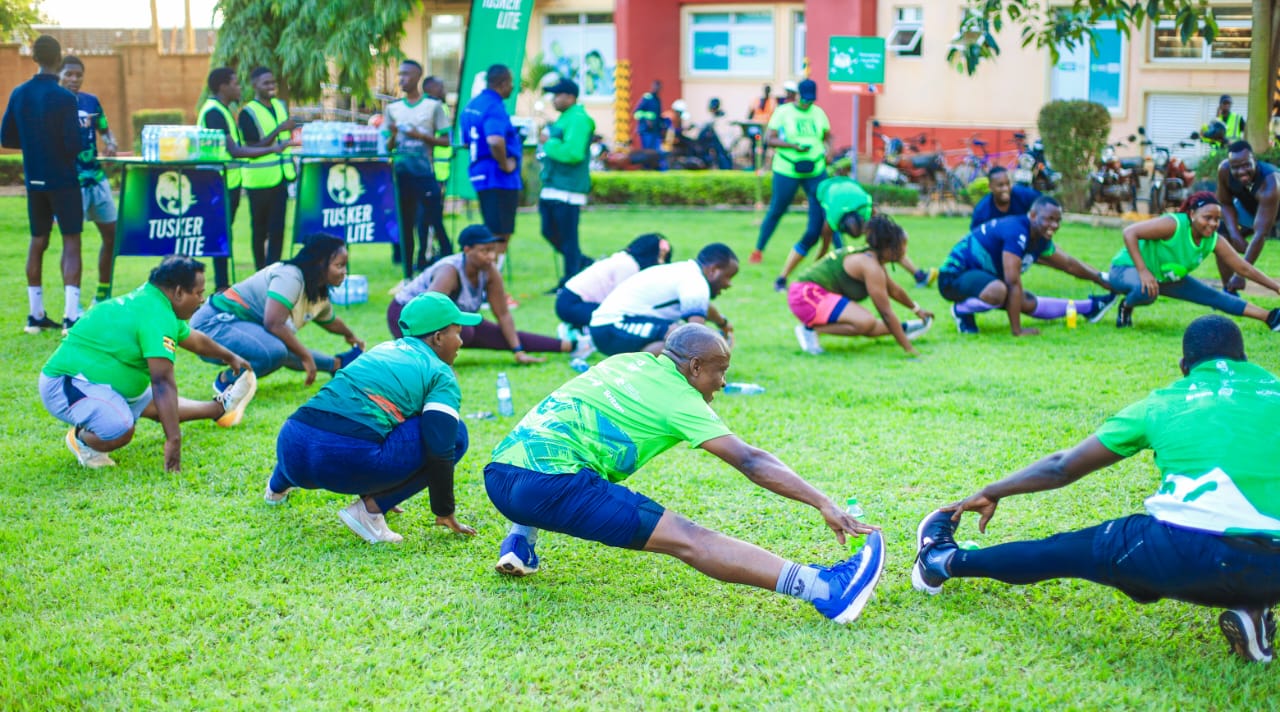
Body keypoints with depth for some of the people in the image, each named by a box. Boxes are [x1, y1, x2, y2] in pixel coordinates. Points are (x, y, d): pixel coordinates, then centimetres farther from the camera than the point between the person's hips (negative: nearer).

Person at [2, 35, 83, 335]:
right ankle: (71, 316, -12)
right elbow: (74, 145, -17)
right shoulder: (64, 99, -16)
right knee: (71, 243, -3)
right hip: (63, 180, -5)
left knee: (38, 241, 14)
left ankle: (35, 314, 18)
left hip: (34, 180, 6)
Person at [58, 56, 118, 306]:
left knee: (112, 234, 9)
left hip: (96, 176, 6)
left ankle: (103, 295, 24)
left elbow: (105, 130, 19)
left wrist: (110, 144, -2)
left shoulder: (91, 101, 8)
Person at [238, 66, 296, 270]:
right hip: (259, 178, -5)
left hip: (280, 177, 5)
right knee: (260, 230, 5)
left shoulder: (281, 106, 10)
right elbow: (254, 148, -17)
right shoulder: (247, 113, -10)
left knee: (277, 228, 1)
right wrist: (279, 129, -24)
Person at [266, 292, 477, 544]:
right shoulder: (441, 375, 7)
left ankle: (278, 485, 54)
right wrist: (445, 513, 4)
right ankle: (371, 508, -5)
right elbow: (440, 448, -5)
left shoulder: (382, 349, 28)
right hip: (351, 460, -8)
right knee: (455, 435, 4)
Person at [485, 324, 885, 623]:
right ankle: (824, 590, -28)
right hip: (548, 483, -8)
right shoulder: (679, 400, 2)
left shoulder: (628, 363, 22)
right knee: (688, 540, -17)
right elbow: (750, 462, -6)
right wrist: (824, 504, -9)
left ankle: (519, 541, 25)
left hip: (499, 472, 8)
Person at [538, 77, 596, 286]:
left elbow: (573, 153, -25)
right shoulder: (564, 119, 19)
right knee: (550, 232, 15)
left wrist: (549, 143, -15)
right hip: (552, 188, 11)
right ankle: (584, 264, 27)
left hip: (568, 190, -11)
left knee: (568, 238, -4)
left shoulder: (578, 120, -14)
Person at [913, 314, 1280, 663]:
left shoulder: (1163, 403, 16)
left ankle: (944, 561, 36)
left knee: (1068, 550, 22)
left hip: (1187, 551, 0)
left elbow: (1062, 467, 21)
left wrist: (991, 492, 34)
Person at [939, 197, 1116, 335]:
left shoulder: (1041, 240, 2)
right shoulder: (1016, 233, -29)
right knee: (998, 291, -37)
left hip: (981, 276, 10)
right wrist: (1017, 330, -30)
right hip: (954, 276, -10)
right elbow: (1013, 282, -31)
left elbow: (1069, 264, 21)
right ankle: (961, 310, -9)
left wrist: (1102, 280, 28)